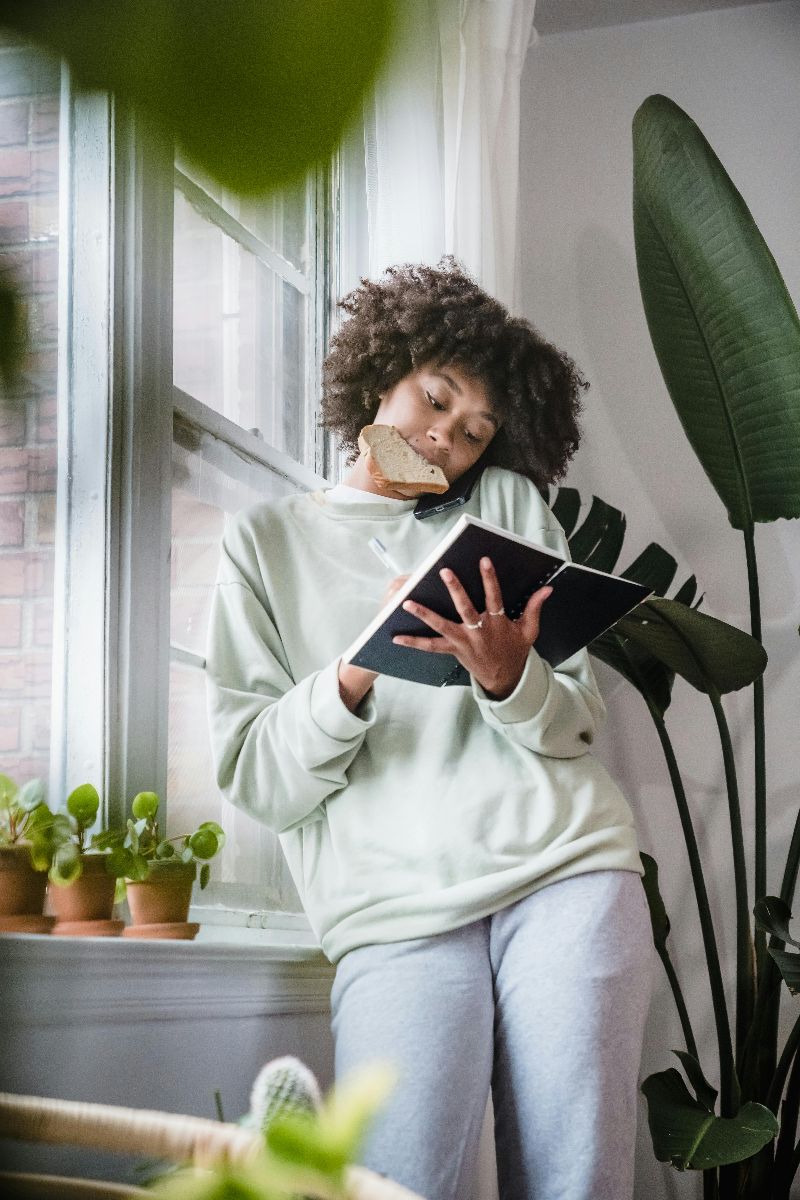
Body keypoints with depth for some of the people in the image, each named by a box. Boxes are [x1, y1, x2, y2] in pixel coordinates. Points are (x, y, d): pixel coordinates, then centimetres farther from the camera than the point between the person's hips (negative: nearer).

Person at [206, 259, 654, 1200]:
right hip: (396, 904, -1)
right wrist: (349, 685, -13)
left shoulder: (509, 504, 20)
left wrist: (508, 678, -9)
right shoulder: (268, 541, 15)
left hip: (565, 864, 2)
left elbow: (576, 727, 12)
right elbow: (257, 782, 5)